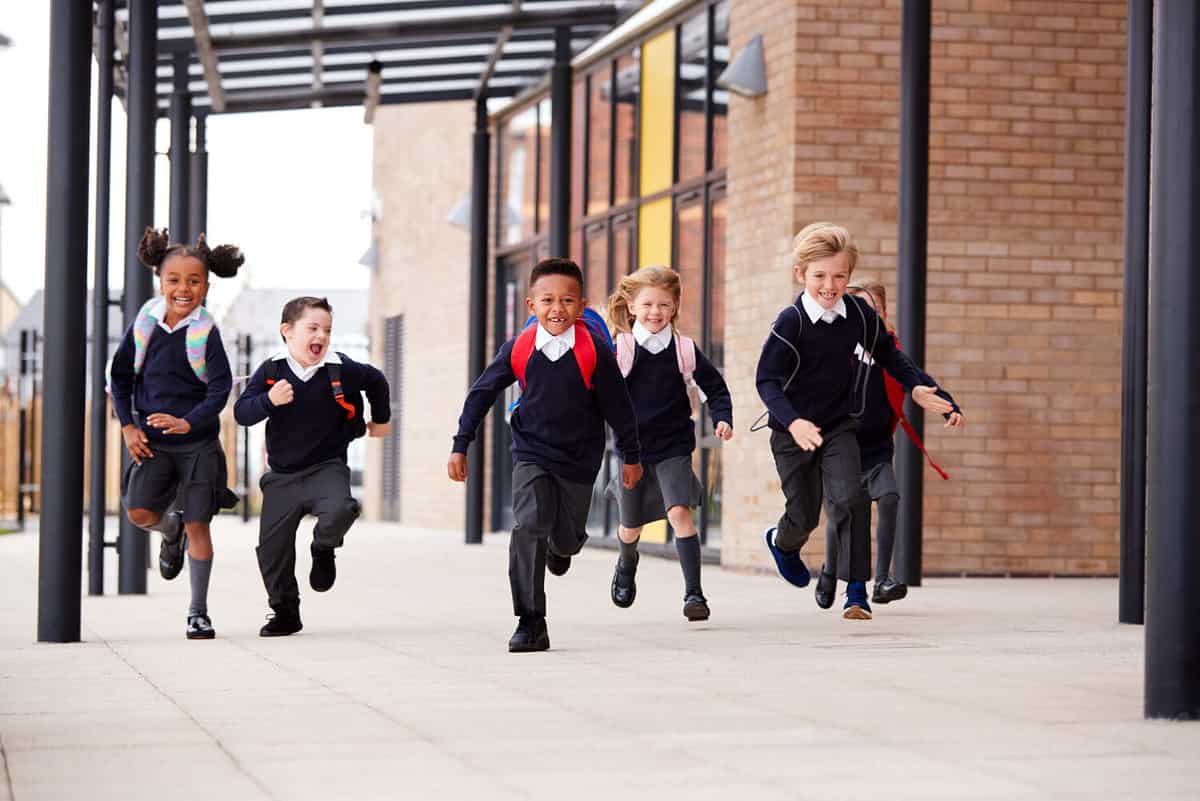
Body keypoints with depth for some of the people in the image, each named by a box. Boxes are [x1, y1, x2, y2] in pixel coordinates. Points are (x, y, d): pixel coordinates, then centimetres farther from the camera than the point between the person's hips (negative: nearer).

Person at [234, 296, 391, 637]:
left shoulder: (341, 369, -8)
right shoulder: (270, 371, -7)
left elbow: (376, 381, 12)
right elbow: (241, 412, -10)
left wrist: (381, 419, 23)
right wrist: (268, 401, -28)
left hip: (327, 467, -1)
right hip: (282, 474, 1)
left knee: (339, 510, -32)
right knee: (272, 548, 1)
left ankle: (323, 550, 3)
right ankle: (285, 612, 20)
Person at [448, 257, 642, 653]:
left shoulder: (594, 352, -16)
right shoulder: (518, 349, -11)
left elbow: (618, 405, -4)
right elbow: (481, 394, 0)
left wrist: (631, 456, 3)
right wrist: (460, 446, -1)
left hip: (579, 460, 0)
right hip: (531, 454, 0)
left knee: (567, 538, 11)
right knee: (528, 526, -19)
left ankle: (561, 545, 53)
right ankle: (531, 623, -16)